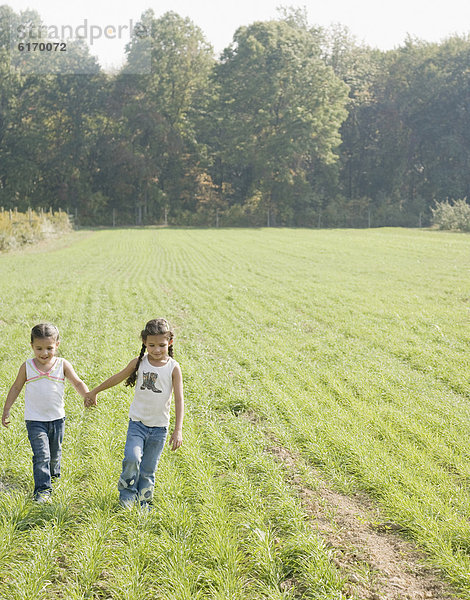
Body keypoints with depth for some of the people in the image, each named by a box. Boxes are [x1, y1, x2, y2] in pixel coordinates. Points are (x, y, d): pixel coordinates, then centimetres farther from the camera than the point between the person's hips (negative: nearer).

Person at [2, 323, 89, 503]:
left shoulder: (63, 365, -5)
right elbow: (16, 388, 5)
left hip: (57, 418, 2)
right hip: (35, 420, -2)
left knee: (55, 453, 19)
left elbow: (78, 383, -6)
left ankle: (53, 474, 47)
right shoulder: (27, 366, -6)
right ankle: (43, 488, -3)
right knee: (41, 455, -12)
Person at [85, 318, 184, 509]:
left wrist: (178, 430, -16)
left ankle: (143, 503, 25)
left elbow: (179, 400, -10)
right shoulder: (139, 363, -3)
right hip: (137, 422, 1)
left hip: (159, 427, 0)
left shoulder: (173, 368, -8)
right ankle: (127, 493, 4)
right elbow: (117, 378, 11)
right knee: (132, 458, -20)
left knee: (148, 470, 6)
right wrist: (94, 392, 21)